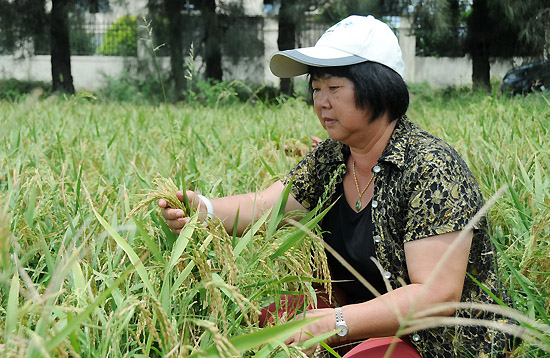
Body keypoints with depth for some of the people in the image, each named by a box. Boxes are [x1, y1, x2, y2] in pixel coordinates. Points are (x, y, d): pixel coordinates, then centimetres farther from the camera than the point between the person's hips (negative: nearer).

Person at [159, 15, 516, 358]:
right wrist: (203, 208, -29)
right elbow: (263, 206, -7)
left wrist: (335, 323, -37)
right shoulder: (330, 157, 1)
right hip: (368, 316, 7)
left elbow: (436, 295, -28)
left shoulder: (431, 168, -23)